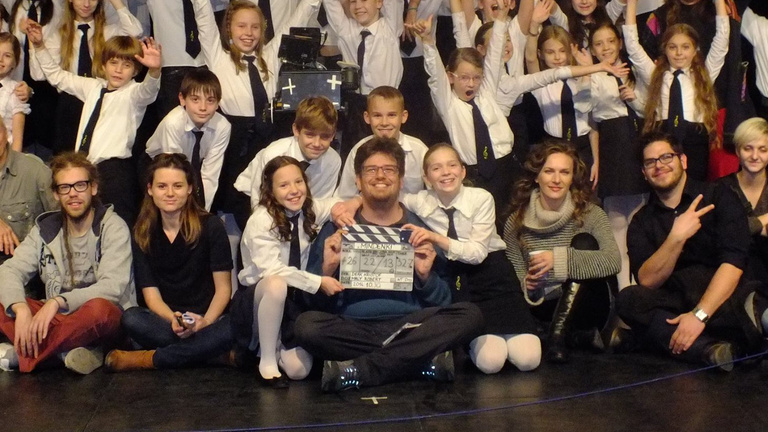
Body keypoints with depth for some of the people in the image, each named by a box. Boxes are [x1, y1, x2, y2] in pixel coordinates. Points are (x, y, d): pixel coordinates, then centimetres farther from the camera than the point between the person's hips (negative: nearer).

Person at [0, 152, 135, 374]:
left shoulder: (112, 228, -6)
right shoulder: (45, 229, 7)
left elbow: (113, 287, -20)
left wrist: (57, 302, -31)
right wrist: (20, 309, -26)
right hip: (56, 319, 5)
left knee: (99, 308, -38)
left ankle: (20, 354, -25)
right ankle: (68, 352, -27)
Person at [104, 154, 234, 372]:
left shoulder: (210, 226, -1)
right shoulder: (142, 233, 5)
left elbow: (223, 288, -3)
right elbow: (151, 293, 0)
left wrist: (206, 322, -22)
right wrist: (174, 320, -21)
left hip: (208, 319, -1)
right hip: (165, 319, 1)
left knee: (232, 328, -36)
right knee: (131, 318, -30)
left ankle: (150, 359, -23)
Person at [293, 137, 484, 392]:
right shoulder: (336, 231, 12)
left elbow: (442, 304, 14)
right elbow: (315, 302, 8)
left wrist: (425, 276, -5)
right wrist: (327, 269, -10)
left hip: (410, 325, 2)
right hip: (353, 329, -1)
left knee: (470, 315, -25)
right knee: (306, 325, -31)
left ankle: (357, 371, -28)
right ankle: (423, 360, -25)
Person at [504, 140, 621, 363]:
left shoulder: (590, 214, -7)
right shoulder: (517, 221, -1)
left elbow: (614, 262, -24)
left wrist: (559, 258, -31)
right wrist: (525, 285, -21)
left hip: (585, 310, -1)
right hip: (542, 310, 1)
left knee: (584, 243, -24)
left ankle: (559, 335, -26)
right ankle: (579, 337, -11)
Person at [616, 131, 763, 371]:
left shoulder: (718, 197, 2)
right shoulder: (642, 222, 10)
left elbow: (734, 261, -11)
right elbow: (647, 280, -4)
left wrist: (700, 314, -24)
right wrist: (677, 237, -19)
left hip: (726, 296, -4)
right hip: (676, 302, 4)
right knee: (628, 299, -27)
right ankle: (709, 349, -35)